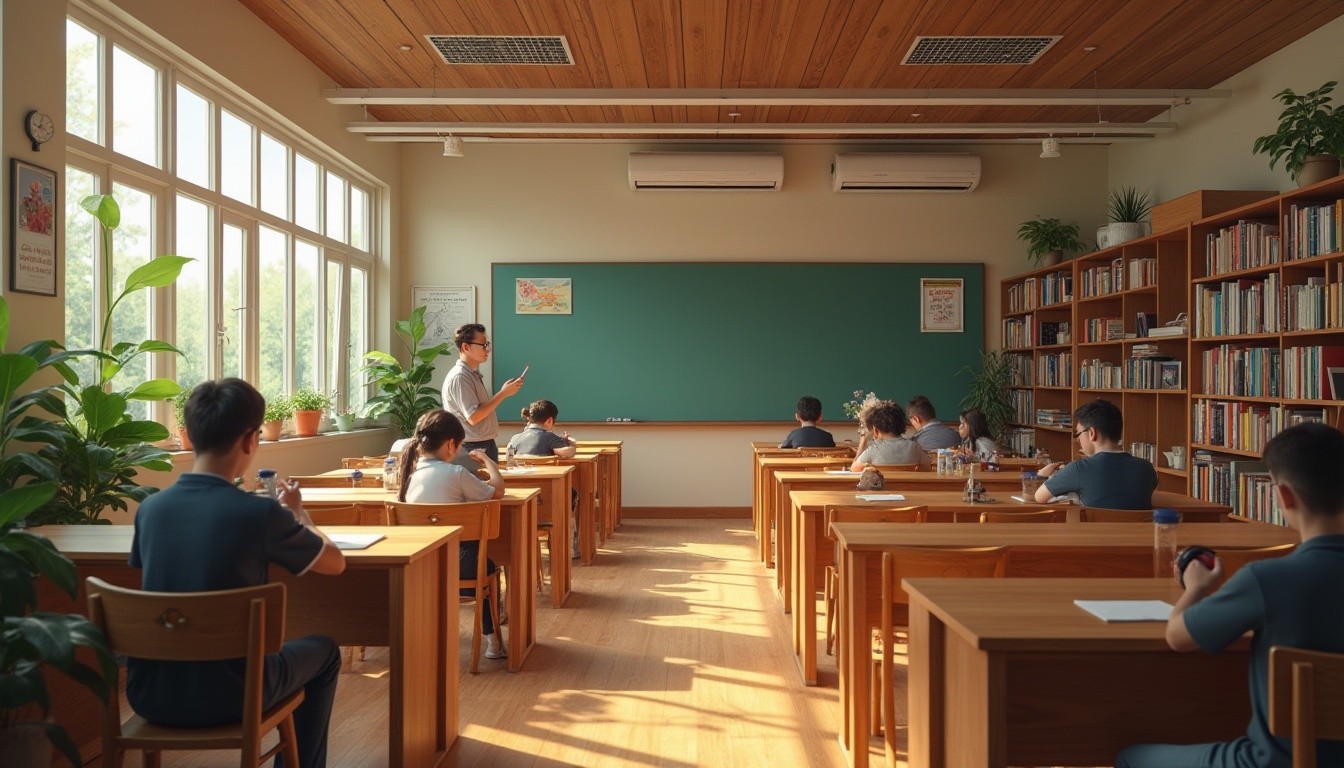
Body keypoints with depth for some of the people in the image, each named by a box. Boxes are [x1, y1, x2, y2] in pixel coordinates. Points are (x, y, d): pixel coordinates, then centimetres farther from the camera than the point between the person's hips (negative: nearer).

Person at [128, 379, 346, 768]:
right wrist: (296, 514, 15)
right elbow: (335, 562, -2)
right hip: (222, 697, -5)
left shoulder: (149, 508, -3)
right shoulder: (261, 513, -18)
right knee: (323, 650, 23)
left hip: (148, 694, 5)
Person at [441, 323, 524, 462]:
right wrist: (503, 393, -19)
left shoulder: (474, 374, 15)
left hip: (485, 446, 10)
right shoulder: (459, 377, -16)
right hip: (473, 449, -10)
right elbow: (473, 417, -22)